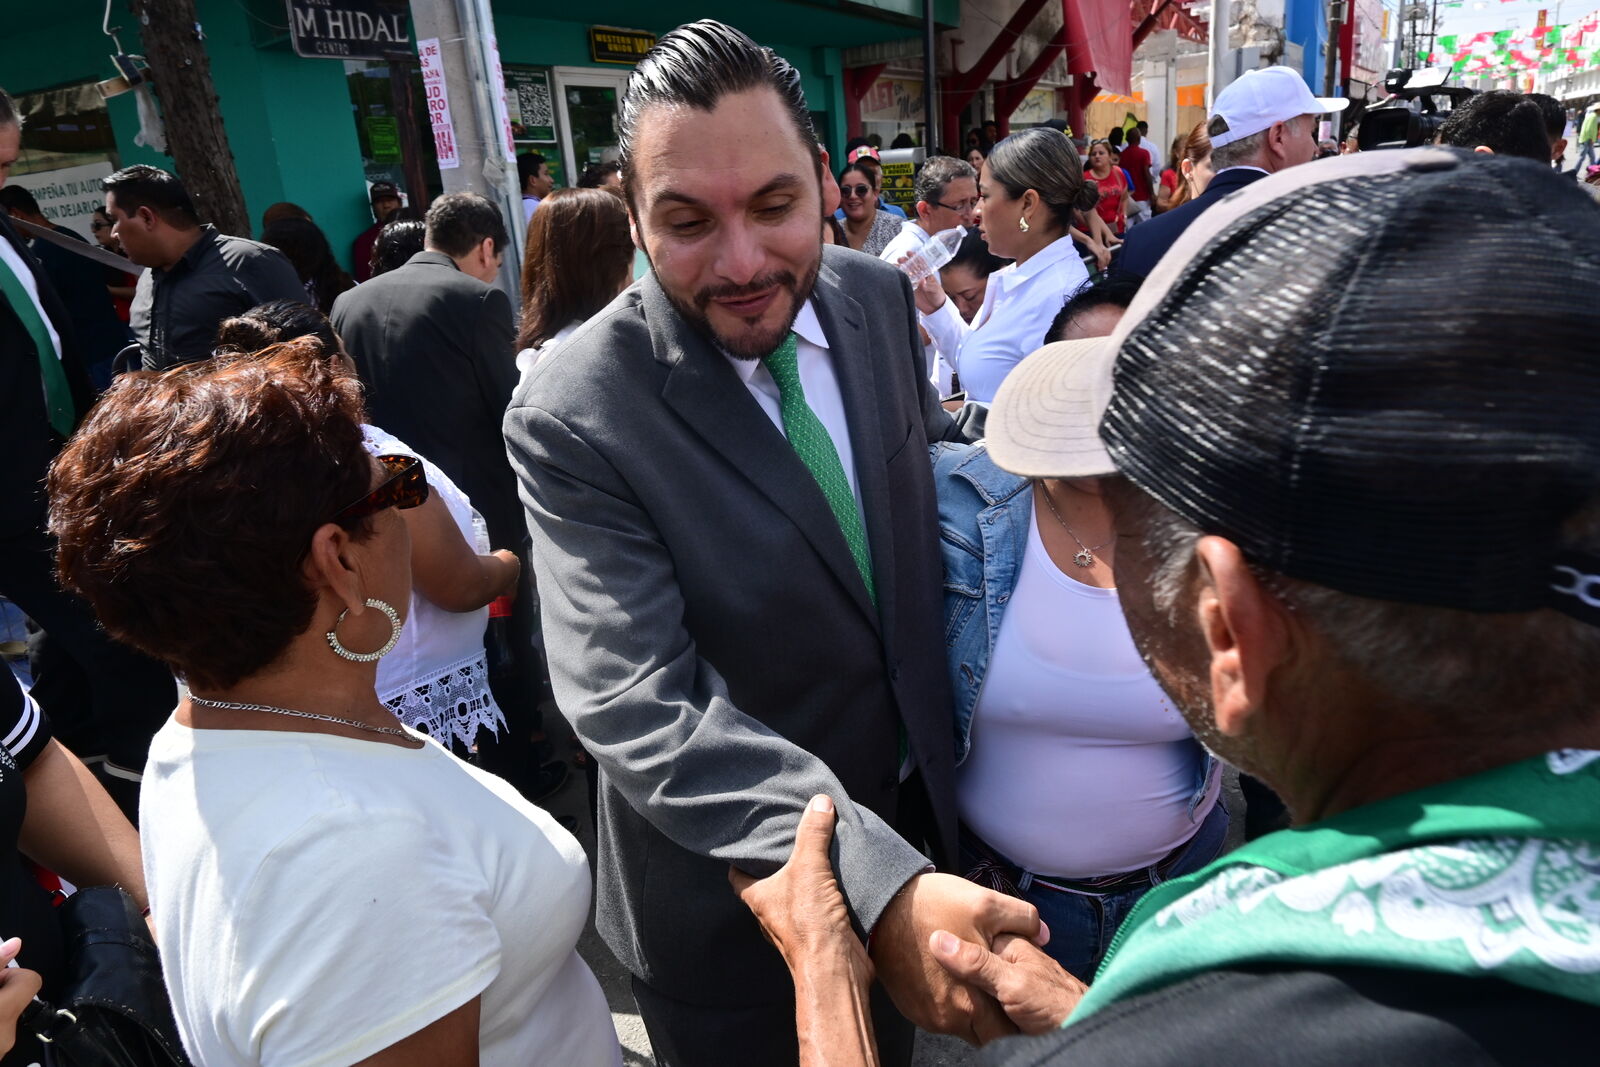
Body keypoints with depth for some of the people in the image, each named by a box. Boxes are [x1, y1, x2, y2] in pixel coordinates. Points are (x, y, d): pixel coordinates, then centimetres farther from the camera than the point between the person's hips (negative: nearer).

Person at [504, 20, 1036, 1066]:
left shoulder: (878, 297, -7)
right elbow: (641, 709, -30)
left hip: (915, 818, 5)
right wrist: (880, 880, -39)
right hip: (737, 882, -4)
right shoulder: (572, 419, -25)